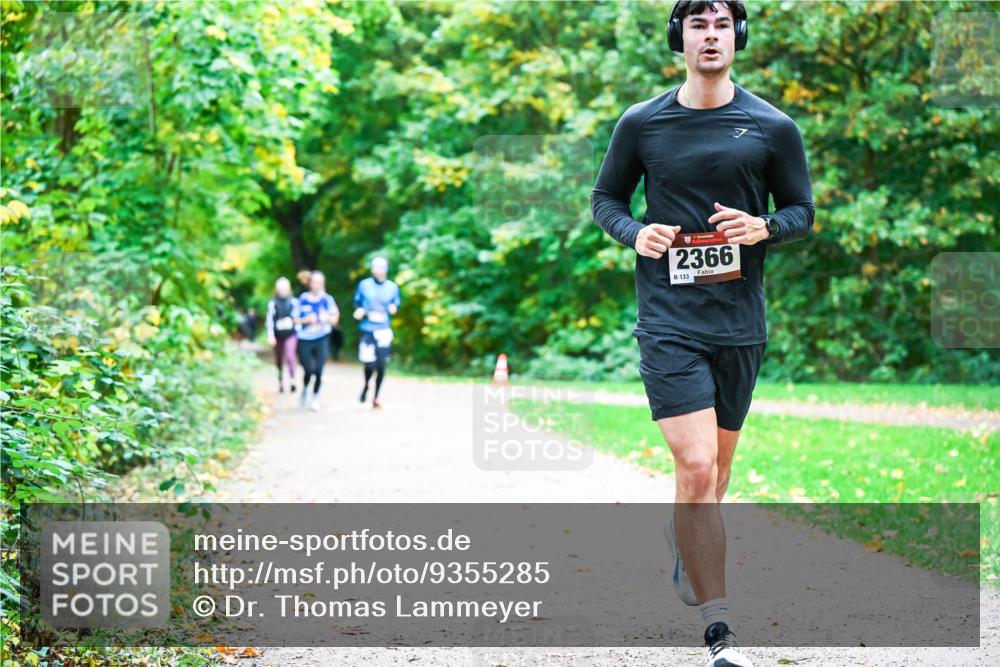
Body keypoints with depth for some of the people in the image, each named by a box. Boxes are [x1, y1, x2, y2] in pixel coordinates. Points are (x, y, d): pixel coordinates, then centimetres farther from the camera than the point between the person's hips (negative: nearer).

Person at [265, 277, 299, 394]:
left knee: (290, 357, -20)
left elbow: (299, 317, 10)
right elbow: (269, 320, -2)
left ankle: (292, 380, -22)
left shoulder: (294, 302, 4)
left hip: (291, 334, -1)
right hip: (278, 335, 1)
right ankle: (280, 383, 18)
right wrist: (270, 335, -10)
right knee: (279, 361, 8)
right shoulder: (272, 303, 2)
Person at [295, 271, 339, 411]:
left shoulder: (327, 299, 0)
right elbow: (296, 320, 3)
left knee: (318, 370, -8)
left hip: (321, 339, 0)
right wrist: (307, 319, -16)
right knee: (308, 370, -3)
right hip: (304, 340, 0)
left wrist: (327, 318, -18)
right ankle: (305, 390, 30)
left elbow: (335, 319, 3)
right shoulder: (303, 299, 1)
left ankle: (315, 398, 12)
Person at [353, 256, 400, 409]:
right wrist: (359, 310, -8)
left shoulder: (392, 287, 6)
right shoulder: (364, 285, 3)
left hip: (384, 330, 1)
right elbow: (357, 302, 13)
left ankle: (376, 397, 13)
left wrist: (393, 308, -8)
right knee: (369, 364, -9)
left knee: (381, 366, -3)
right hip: (368, 329, -1)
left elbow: (396, 305, 15)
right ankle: (366, 386, 25)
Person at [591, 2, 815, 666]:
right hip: (668, 319, -2)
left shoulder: (774, 128, 2)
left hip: (739, 322, 2)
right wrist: (634, 232, -8)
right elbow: (606, 197, 13)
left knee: (717, 465, 15)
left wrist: (763, 226, -12)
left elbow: (802, 211, 10)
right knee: (696, 465, -15)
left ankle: (682, 540, 48)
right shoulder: (642, 124, 1)